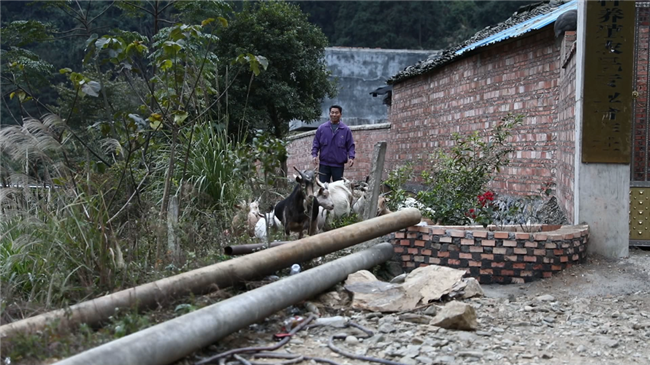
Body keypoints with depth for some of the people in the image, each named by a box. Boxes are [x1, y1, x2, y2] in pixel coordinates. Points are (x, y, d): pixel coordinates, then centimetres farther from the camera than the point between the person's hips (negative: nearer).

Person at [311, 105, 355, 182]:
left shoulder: (346, 130, 3)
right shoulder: (322, 128, 4)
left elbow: (350, 145, 4)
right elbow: (316, 143, 8)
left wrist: (351, 157, -11)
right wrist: (314, 155, -6)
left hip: (338, 165, 0)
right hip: (324, 164, 0)